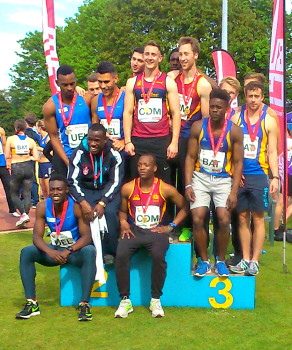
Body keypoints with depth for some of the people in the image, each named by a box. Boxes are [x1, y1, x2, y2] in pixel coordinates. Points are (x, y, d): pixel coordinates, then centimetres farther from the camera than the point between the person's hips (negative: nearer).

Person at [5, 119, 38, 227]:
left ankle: (23, 214, -6)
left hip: (16, 168, -2)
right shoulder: (31, 141, 0)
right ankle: (25, 217, 8)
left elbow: (7, 156, -4)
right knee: (27, 194, 10)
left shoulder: (10, 139, -5)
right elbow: (36, 157, -2)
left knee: (14, 194, 12)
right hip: (28, 167, 2)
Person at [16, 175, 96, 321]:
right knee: (26, 252, -18)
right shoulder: (43, 207, -6)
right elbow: (37, 236, -9)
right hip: (54, 250, 4)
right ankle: (31, 303, -17)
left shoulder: (76, 207, -16)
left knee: (89, 252, -36)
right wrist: (50, 252, -30)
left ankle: (84, 304, -34)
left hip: (75, 251, -4)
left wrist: (68, 251, -34)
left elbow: (86, 236, -19)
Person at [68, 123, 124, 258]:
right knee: (84, 212, -29)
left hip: (108, 191, -1)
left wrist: (102, 202, -23)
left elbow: (115, 182, -10)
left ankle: (110, 252, -13)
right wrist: (83, 202, -27)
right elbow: (72, 181, -10)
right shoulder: (79, 153, -8)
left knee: (110, 212, -30)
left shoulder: (114, 154, -10)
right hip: (86, 191, 1)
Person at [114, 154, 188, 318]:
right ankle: (125, 300, -13)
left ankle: (156, 300, -12)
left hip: (156, 231, -1)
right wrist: (123, 222, -4)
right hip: (134, 230, 2)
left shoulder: (165, 189, -1)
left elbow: (184, 207, 9)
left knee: (158, 256, -33)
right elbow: (122, 210, 17)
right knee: (121, 255, -29)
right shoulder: (128, 188, 4)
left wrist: (170, 227, 1)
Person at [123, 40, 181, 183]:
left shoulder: (168, 82, 6)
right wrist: (127, 141, 0)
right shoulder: (132, 82, 12)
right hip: (138, 141, 2)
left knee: (163, 182, 0)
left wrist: (174, 142, -7)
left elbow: (176, 113, 2)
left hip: (162, 140, -1)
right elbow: (127, 112, 9)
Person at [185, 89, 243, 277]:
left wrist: (234, 192, -9)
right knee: (197, 219, -11)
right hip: (200, 177, 1)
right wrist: (188, 185, -7)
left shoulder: (234, 131, -3)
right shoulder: (198, 127, 0)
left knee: (224, 220, -14)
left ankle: (221, 261, 7)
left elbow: (238, 162, -2)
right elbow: (190, 157, 2)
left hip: (224, 179, -1)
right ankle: (204, 261, 7)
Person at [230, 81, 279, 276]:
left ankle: (255, 261, 6)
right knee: (242, 218, 6)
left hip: (259, 175, -2)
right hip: (239, 175, 2)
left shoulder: (269, 121, 3)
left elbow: (272, 152, 2)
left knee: (258, 218, -1)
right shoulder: (237, 118, 7)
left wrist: (275, 177, -7)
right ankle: (245, 259, 15)